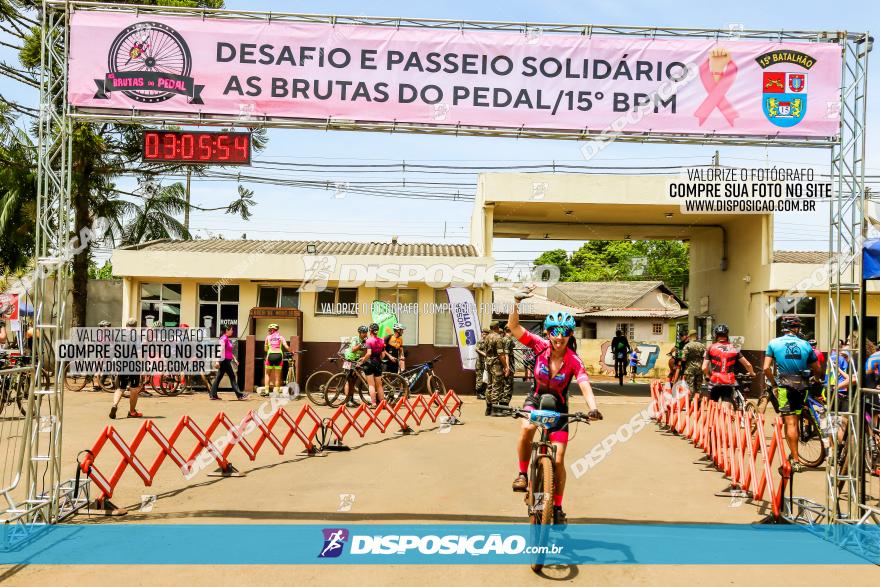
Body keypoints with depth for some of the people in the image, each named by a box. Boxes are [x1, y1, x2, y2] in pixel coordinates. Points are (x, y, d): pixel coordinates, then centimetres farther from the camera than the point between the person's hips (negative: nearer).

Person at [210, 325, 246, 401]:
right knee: (232, 377, -4)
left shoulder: (227, 339, 16)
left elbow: (230, 351, 24)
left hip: (227, 361, 9)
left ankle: (213, 395, 9)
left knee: (219, 377, 8)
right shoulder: (224, 339, -14)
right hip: (225, 361, -9)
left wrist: (234, 359, 23)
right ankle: (239, 395, 0)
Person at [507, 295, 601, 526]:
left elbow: (585, 386, -35)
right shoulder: (540, 346, -19)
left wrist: (593, 408, -54)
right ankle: (522, 474, -12)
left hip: (558, 406, -1)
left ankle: (557, 507, 16)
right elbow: (513, 326, -24)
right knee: (527, 429, -34)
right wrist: (517, 303, -39)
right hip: (536, 398, 1)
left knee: (558, 461, -3)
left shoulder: (573, 360, -23)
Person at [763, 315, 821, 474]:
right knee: (794, 420, 18)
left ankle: (795, 460, -7)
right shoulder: (806, 345, 3)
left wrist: (774, 384, 9)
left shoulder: (774, 343, -1)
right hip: (801, 388, 2)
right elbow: (816, 371, 10)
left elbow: (766, 368, -6)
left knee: (790, 423, -3)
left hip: (785, 387, -2)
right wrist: (819, 379, 32)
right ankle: (793, 453, 25)